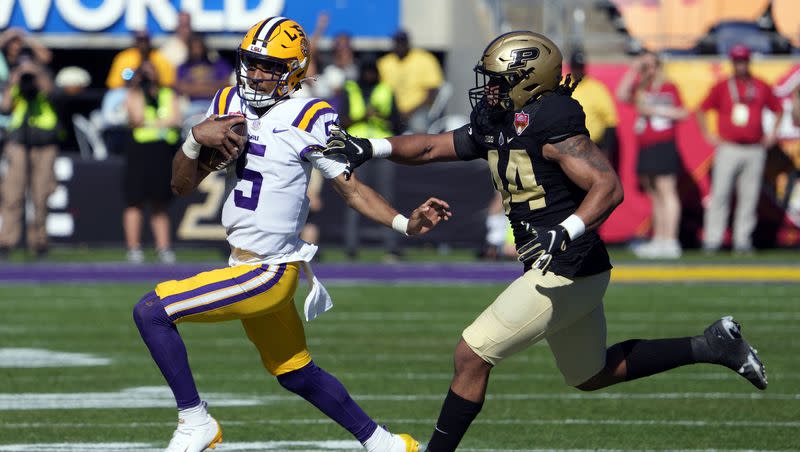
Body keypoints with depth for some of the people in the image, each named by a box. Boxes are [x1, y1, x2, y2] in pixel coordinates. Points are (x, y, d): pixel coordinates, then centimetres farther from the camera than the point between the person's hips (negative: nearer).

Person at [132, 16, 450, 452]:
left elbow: (351, 187, -6)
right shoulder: (229, 105, 6)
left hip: (269, 272, -8)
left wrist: (406, 223, -18)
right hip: (245, 265, 8)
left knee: (151, 312, -14)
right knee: (297, 374, 22)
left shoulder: (309, 118, -13)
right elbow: (182, 185, 8)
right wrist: (196, 138, -11)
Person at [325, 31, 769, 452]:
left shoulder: (551, 127, -19)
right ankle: (709, 346, 27)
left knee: (471, 356, -8)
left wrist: (564, 233, -38)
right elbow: (431, 147, 13)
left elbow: (608, 188, -25)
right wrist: (370, 147, -2)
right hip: (571, 275, 11)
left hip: (565, 272, -11)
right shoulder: (495, 126, 8)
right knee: (591, 375, 25)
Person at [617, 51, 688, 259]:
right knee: (654, 195, 9)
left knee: (666, 191, -11)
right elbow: (621, 95, 0)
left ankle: (670, 241, -15)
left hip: (664, 147, -7)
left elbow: (682, 113, -4)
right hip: (644, 148, 7)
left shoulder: (669, 88, 1)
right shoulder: (639, 88, 16)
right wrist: (633, 70, 1)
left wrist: (655, 110, -9)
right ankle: (657, 240, 11)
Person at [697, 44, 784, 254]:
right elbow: (702, 110, 10)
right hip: (728, 148, -2)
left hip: (755, 149, 2)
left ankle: (742, 240, 5)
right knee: (719, 194, -7)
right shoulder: (722, 87, 4)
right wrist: (707, 134, 1)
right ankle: (712, 240, -6)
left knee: (749, 196, 1)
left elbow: (778, 109, 21)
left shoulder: (761, 87, 9)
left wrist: (773, 134, 10)